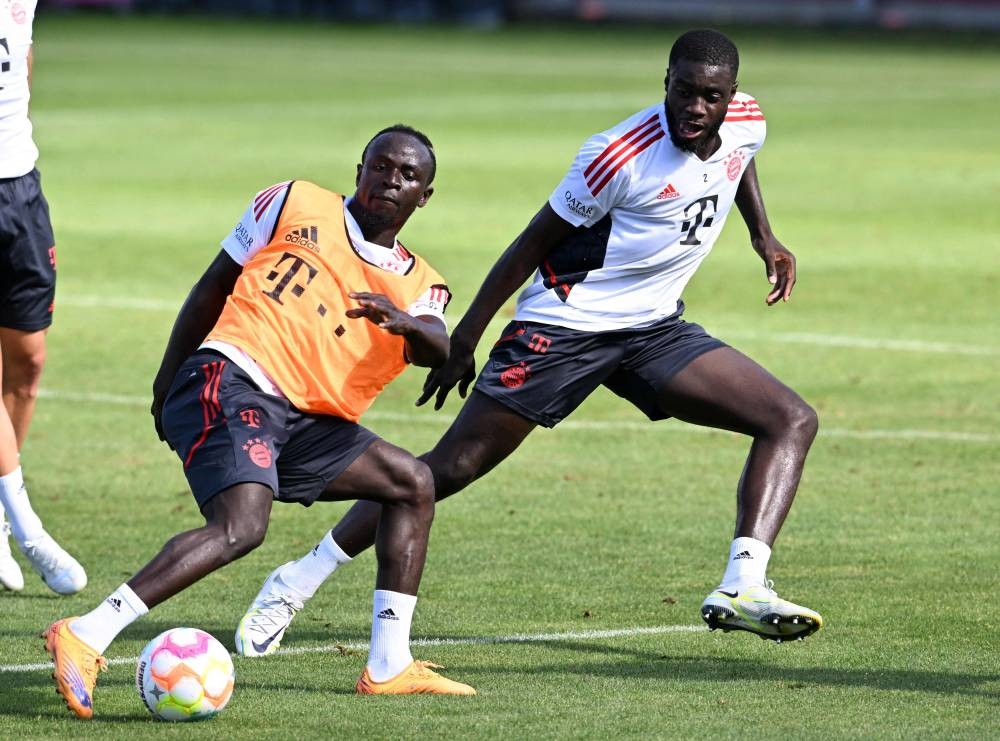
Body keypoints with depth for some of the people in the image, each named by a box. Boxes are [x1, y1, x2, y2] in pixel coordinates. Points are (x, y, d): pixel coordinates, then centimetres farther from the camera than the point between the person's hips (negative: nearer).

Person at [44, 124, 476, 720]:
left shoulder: (416, 284, 16)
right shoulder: (295, 204, 10)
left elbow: (439, 351, -7)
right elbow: (213, 287, 14)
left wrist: (405, 322, -31)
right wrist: (167, 382, 12)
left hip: (305, 423, 6)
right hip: (230, 380, -6)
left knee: (413, 483, 7)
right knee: (242, 525, -29)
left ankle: (389, 666, 7)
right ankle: (85, 636, -36)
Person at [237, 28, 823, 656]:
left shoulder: (746, 123, -5)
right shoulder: (622, 156, -24)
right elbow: (537, 240, -13)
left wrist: (763, 235, 19)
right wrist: (463, 341, -8)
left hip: (655, 328, 7)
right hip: (564, 324, -7)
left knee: (793, 421, -8)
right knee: (452, 466, -9)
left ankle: (741, 590, -21)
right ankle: (294, 585, 0)